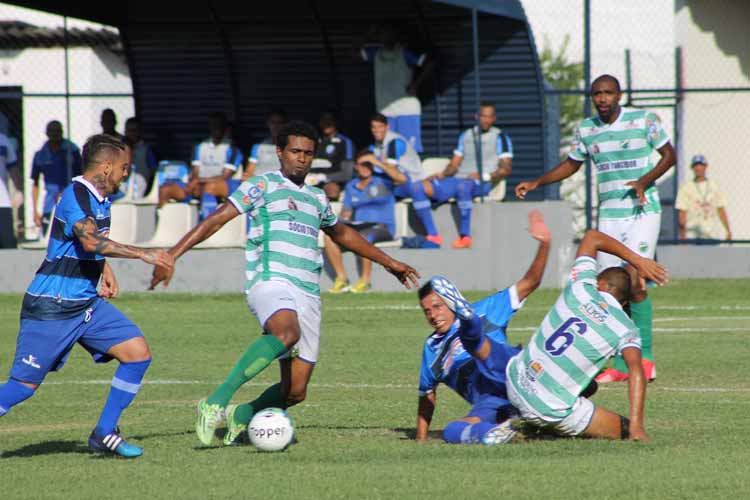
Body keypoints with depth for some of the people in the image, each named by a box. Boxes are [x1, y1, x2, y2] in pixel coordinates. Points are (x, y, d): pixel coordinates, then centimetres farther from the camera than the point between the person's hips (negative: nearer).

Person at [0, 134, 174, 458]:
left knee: (138, 354, -2)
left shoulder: (99, 198, 10)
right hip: (51, 308, -9)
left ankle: (105, 434, 6)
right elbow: (91, 240, -37)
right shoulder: (75, 197, -18)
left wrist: (106, 271, 16)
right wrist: (143, 254, -35)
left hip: (87, 303, 9)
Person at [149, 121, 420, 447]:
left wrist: (388, 262, 49)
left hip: (308, 295, 7)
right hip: (270, 283, -7)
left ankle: (239, 417, 25)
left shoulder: (316, 198, 24)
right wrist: (172, 255, -12)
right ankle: (216, 403, -41)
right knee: (288, 332, -41)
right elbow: (216, 220, -2)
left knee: (295, 391, -2)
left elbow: (343, 234, 43)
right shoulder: (264, 186, 5)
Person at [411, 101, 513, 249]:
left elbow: (506, 169, -3)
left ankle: (465, 236, -35)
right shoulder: (466, 136, 24)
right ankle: (433, 236, -20)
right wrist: (442, 174, 2)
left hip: (482, 183, -6)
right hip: (457, 180, 6)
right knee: (418, 188, -14)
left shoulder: (500, 137, 7)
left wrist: (486, 176, -18)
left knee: (463, 186, -43)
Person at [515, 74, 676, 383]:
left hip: (643, 211, -5)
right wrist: (535, 184, 13)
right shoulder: (586, 129, 8)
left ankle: (644, 358, -9)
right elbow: (571, 164, 22)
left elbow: (669, 155, 1)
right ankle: (622, 365, 3)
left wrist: (645, 181, -14)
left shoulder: (643, 120, -5)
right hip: (608, 216, 5)